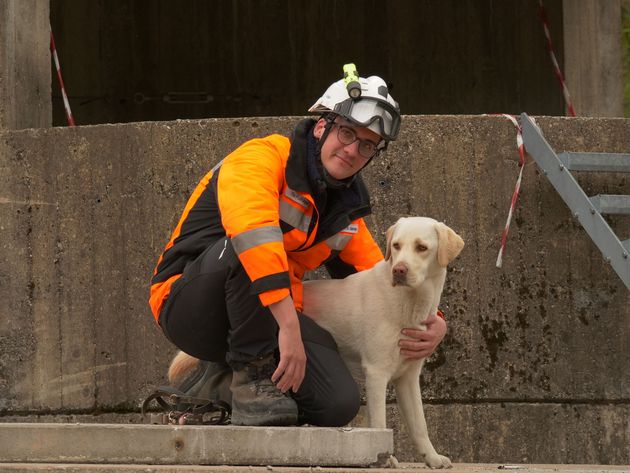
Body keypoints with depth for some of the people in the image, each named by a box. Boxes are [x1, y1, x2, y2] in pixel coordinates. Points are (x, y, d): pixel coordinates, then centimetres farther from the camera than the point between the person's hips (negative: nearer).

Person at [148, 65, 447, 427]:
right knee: (252, 246, -36)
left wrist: (432, 324, -6)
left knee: (339, 404, -17)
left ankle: (219, 381, 8)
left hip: (270, 321, 7)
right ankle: (251, 377, -24)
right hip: (188, 301, -7)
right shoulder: (265, 157, -14)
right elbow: (251, 225, -34)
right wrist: (289, 324, -43)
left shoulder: (347, 211, 13)